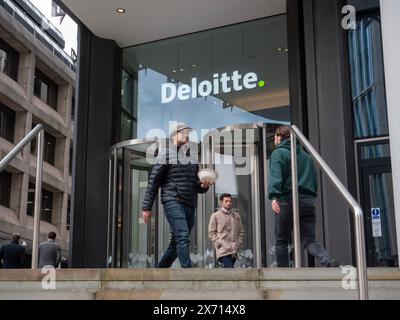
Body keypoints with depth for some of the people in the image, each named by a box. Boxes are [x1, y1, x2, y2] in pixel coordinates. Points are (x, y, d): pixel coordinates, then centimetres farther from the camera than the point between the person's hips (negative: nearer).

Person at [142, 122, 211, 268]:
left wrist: (204, 185, 3)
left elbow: (196, 186, 27)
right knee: (183, 238, -19)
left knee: (176, 244, 8)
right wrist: (146, 207, -6)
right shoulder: (167, 155, 4)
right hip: (173, 202, -7)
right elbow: (153, 182, 0)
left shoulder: (192, 158, 23)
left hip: (190, 206, 7)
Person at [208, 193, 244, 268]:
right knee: (230, 268, -21)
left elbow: (241, 232, 19)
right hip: (223, 250, -4)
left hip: (234, 251, 4)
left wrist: (238, 244, 5)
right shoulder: (215, 216, 6)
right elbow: (211, 233, 4)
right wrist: (219, 243, -8)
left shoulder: (236, 216, 17)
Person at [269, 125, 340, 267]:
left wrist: (274, 197, -26)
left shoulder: (278, 154, 1)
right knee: (309, 240, 3)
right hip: (308, 201, 5)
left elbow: (275, 177, -16)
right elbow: (314, 180, 20)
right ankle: (328, 261, -23)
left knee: (281, 241, 7)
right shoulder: (306, 155, 22)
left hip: (287, 200, -5)